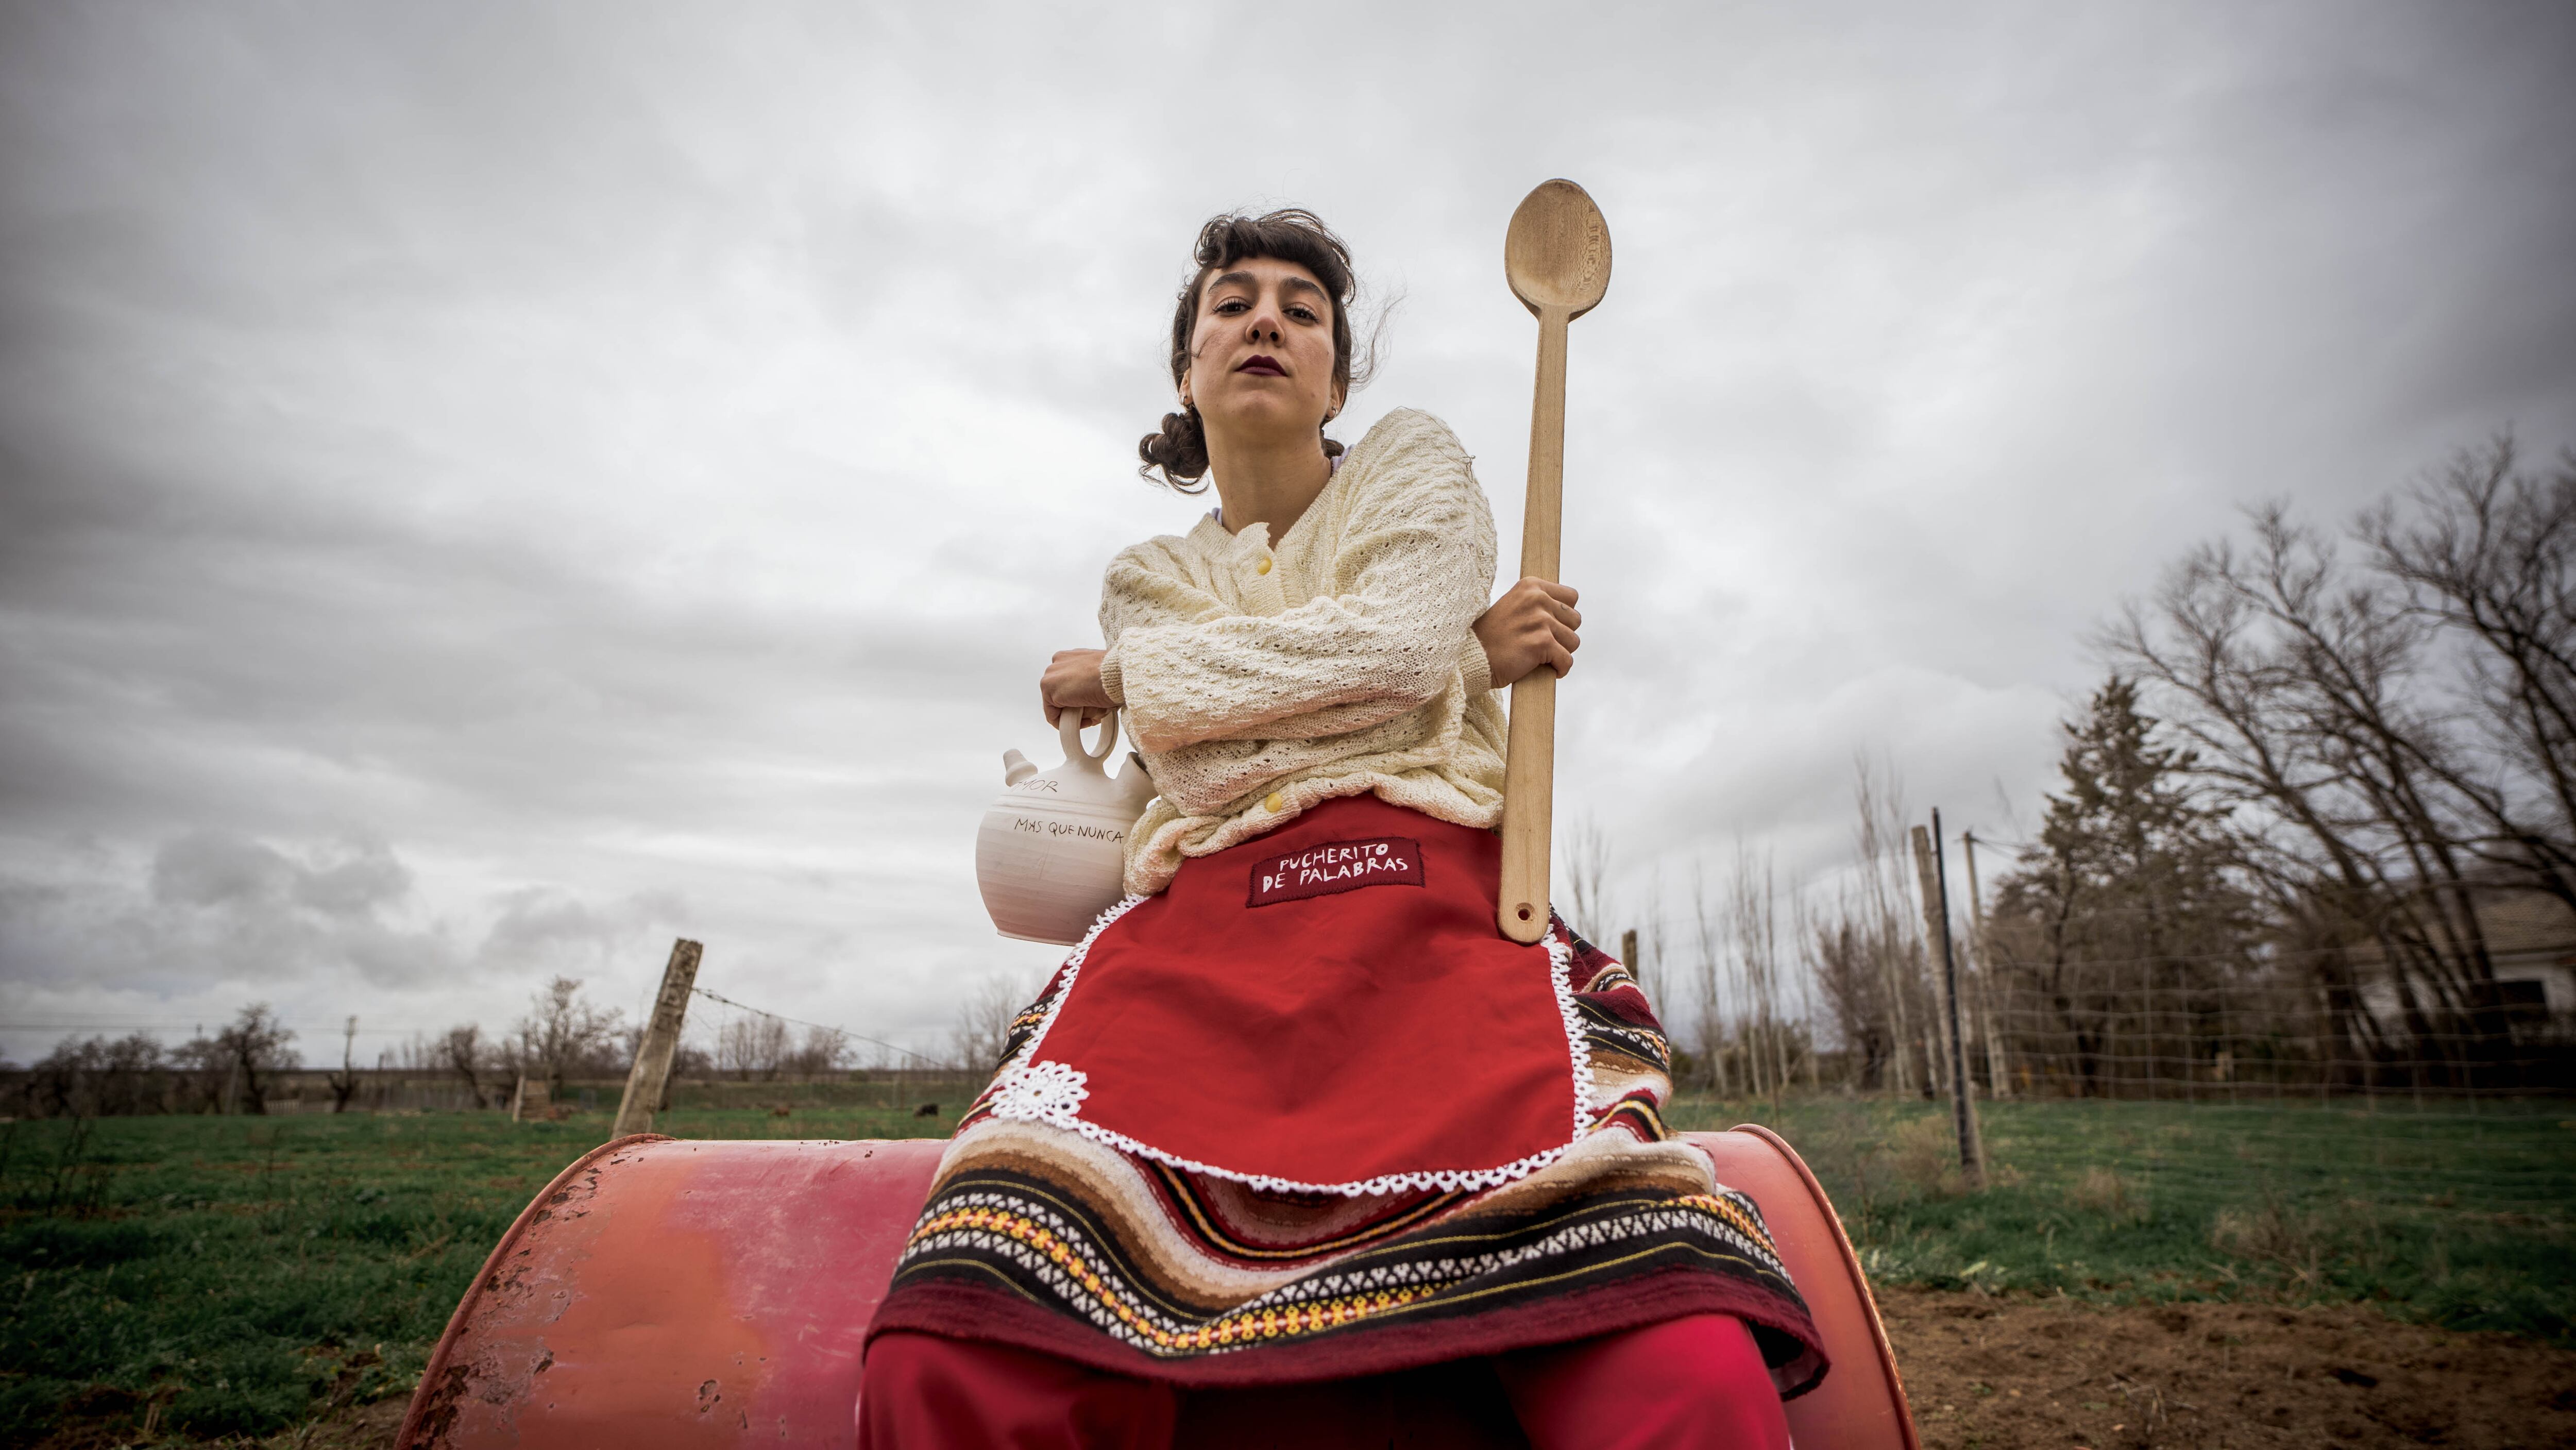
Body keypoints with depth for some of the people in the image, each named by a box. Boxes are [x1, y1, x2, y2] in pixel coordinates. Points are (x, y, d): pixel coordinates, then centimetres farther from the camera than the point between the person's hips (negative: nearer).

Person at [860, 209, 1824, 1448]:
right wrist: (1472, 659, 0)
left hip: (1440, 926, -1)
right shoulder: (1144, 582, 24)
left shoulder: (1415, 463, 20)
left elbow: (1395, 649, -2)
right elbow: (1194, 765, 3)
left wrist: (1114, 676, 9)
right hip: (1206, 941, 2)